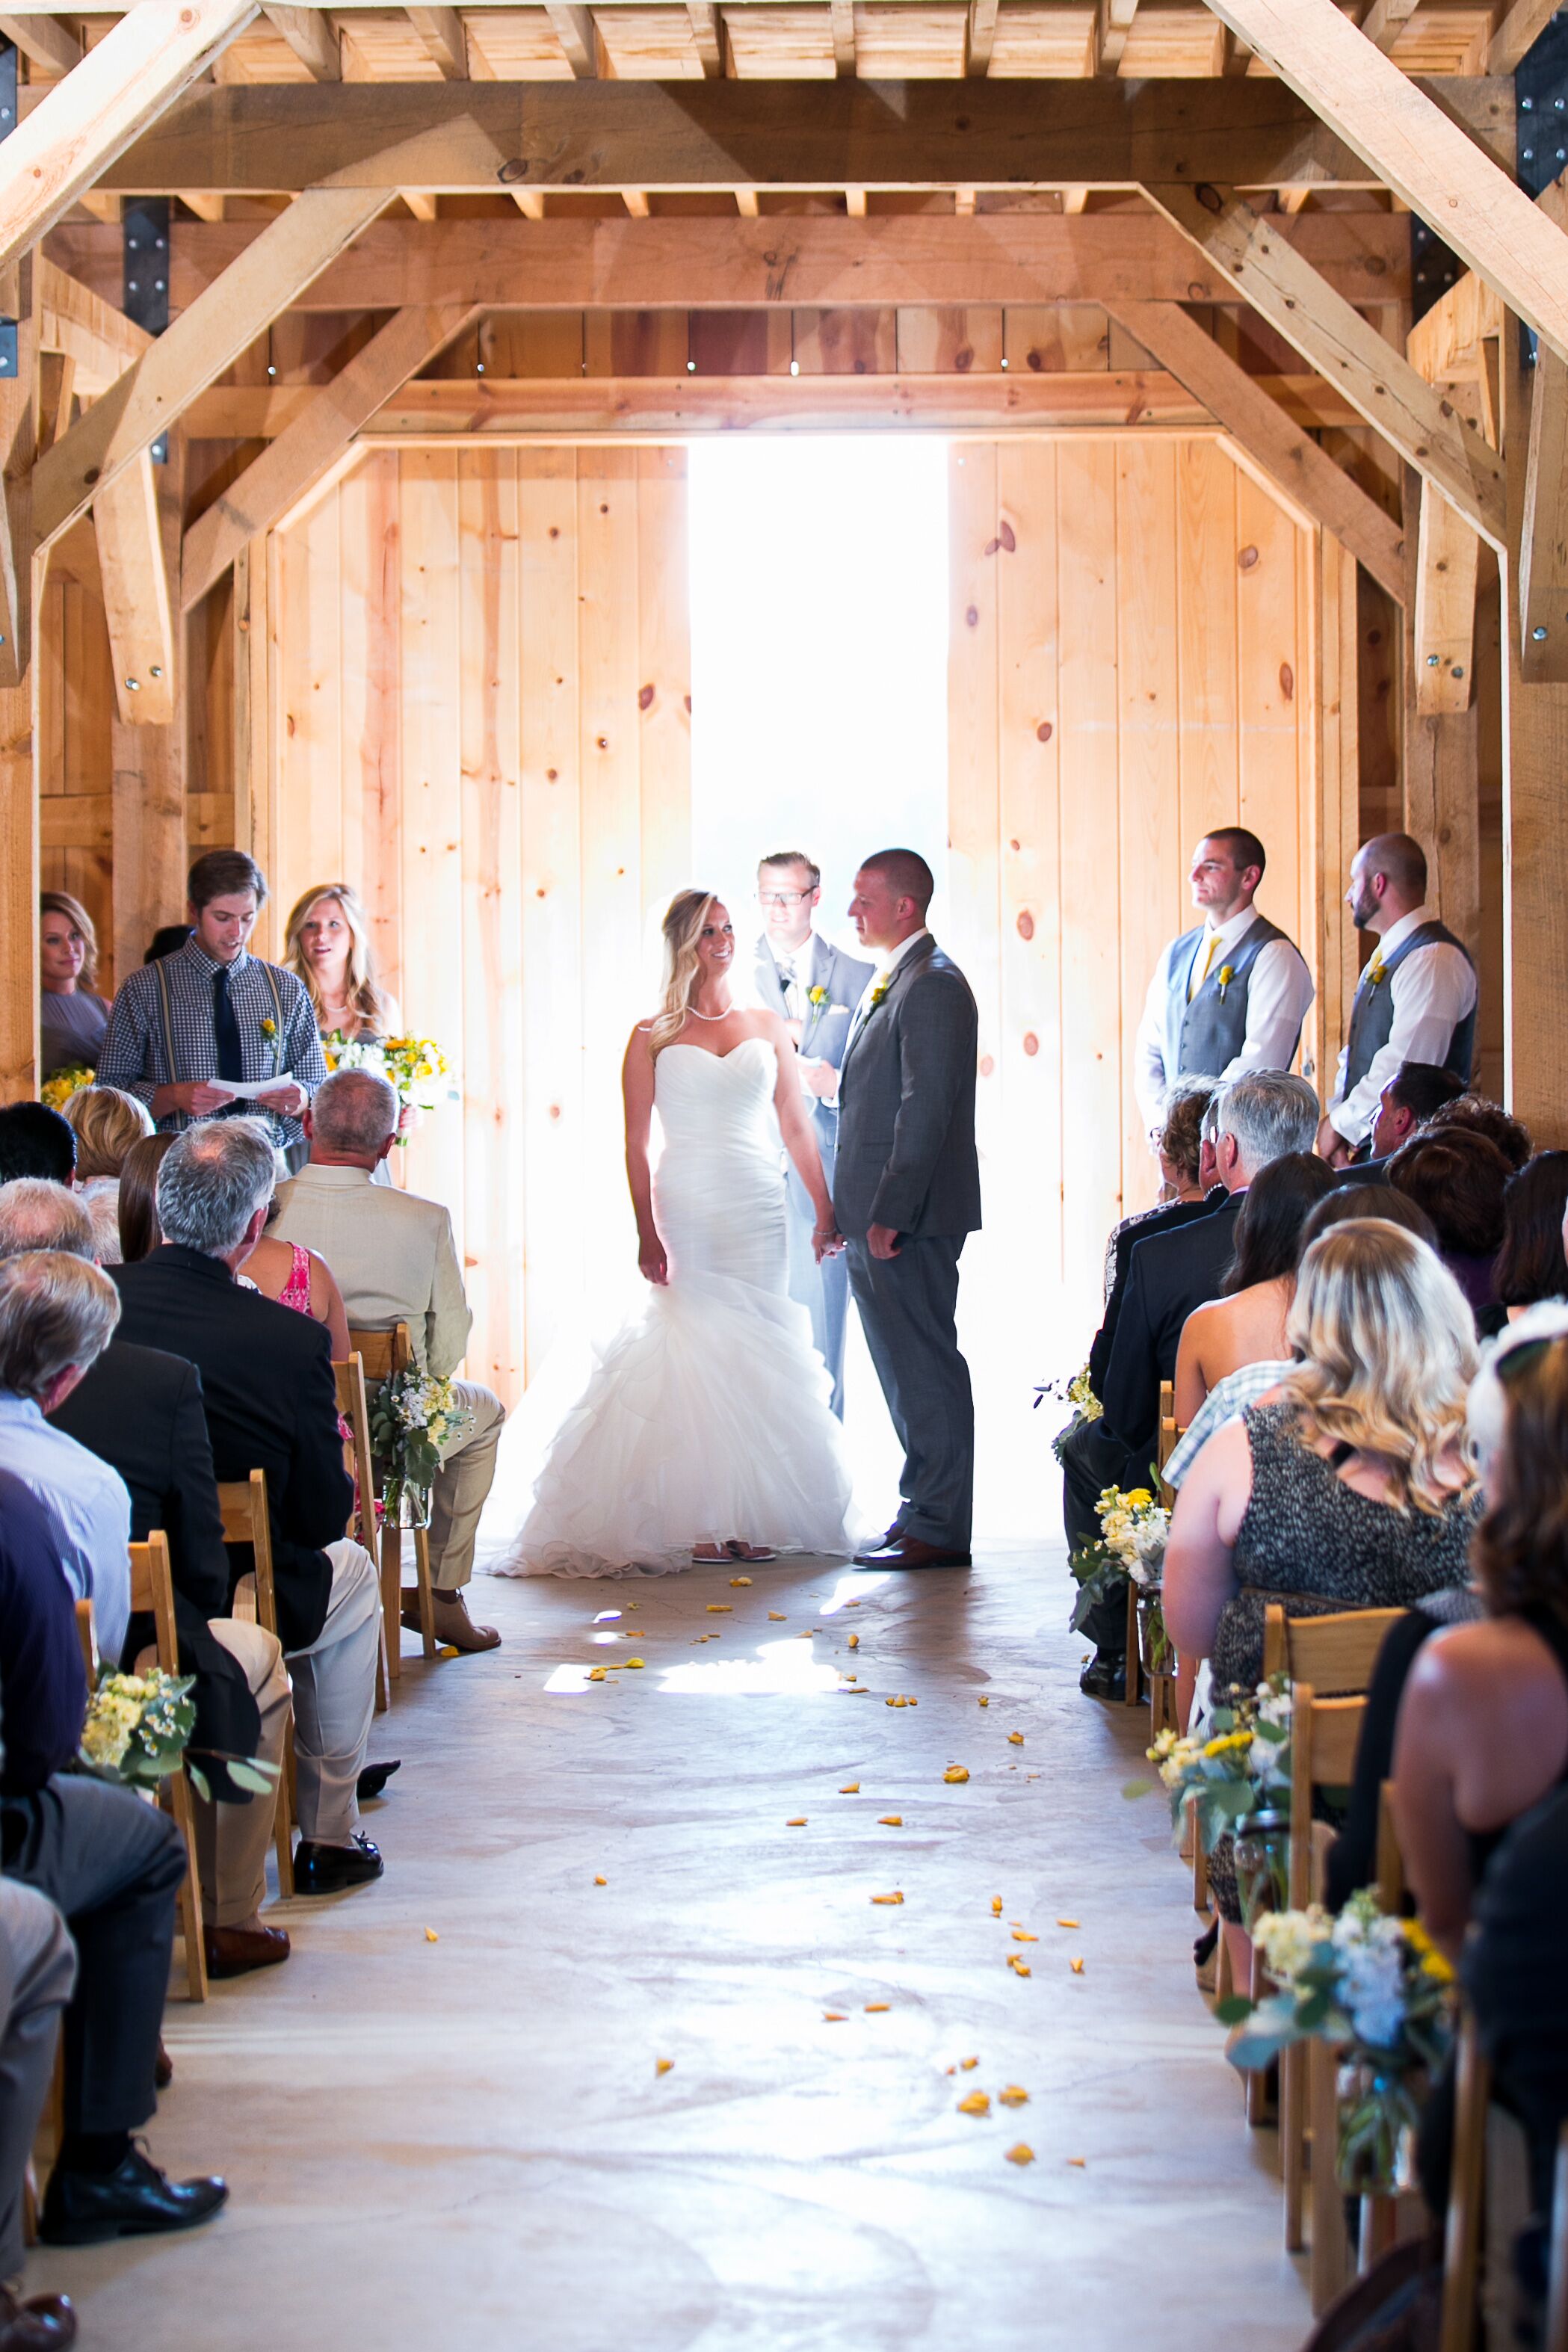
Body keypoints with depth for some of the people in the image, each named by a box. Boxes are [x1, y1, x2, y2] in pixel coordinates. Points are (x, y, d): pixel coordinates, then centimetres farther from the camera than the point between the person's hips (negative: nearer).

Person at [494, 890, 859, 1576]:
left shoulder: (768, 1028, 10)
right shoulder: (653, 1038, 3)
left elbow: (796, 1127, 11)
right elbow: (635, 1145, 0)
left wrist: (825, 1209, 5)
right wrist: (646, 1234, -8)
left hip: (761, 1210, 3)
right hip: (686, 1210, -2)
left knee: (758, 1353, 2)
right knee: (694, 1352, -5)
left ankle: (754, 1516, 8)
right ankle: (703, 1522, 2)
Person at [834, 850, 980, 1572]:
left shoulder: (933, 985, -14)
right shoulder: (886, 982, 17)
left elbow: (925, 1111, -20)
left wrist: (891, 1213, -21)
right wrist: (851, 1212, 17)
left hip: (910, 1216, -10)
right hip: (877, 1214, 10)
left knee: (925, 1366, -4)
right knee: (904, 1367, 15)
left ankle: (939, 1527, 1)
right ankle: (925, 1506, 24)